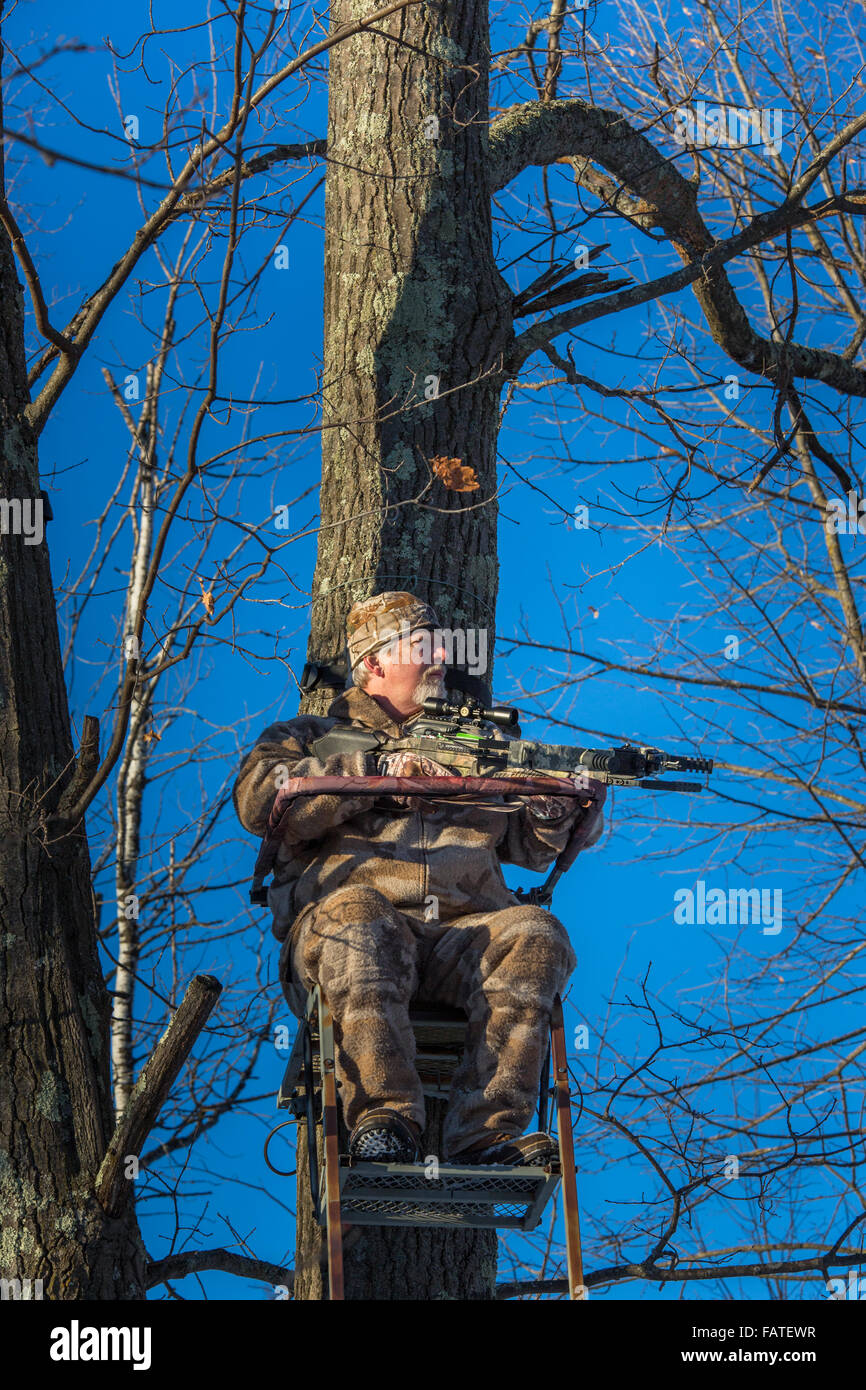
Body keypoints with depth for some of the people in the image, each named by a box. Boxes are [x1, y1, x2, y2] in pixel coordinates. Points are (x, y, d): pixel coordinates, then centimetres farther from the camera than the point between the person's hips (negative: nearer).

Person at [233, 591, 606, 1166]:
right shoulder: (312, 737, 20)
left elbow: (527, 843, 27)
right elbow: (259, 799, -2)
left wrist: (556, 812, 2)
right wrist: (375, 770, -9)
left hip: (464, 930, 3)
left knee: (535, 935, -29)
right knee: (355, 915, -39)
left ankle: (489, 1134, -37)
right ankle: (385, 1121, -46)